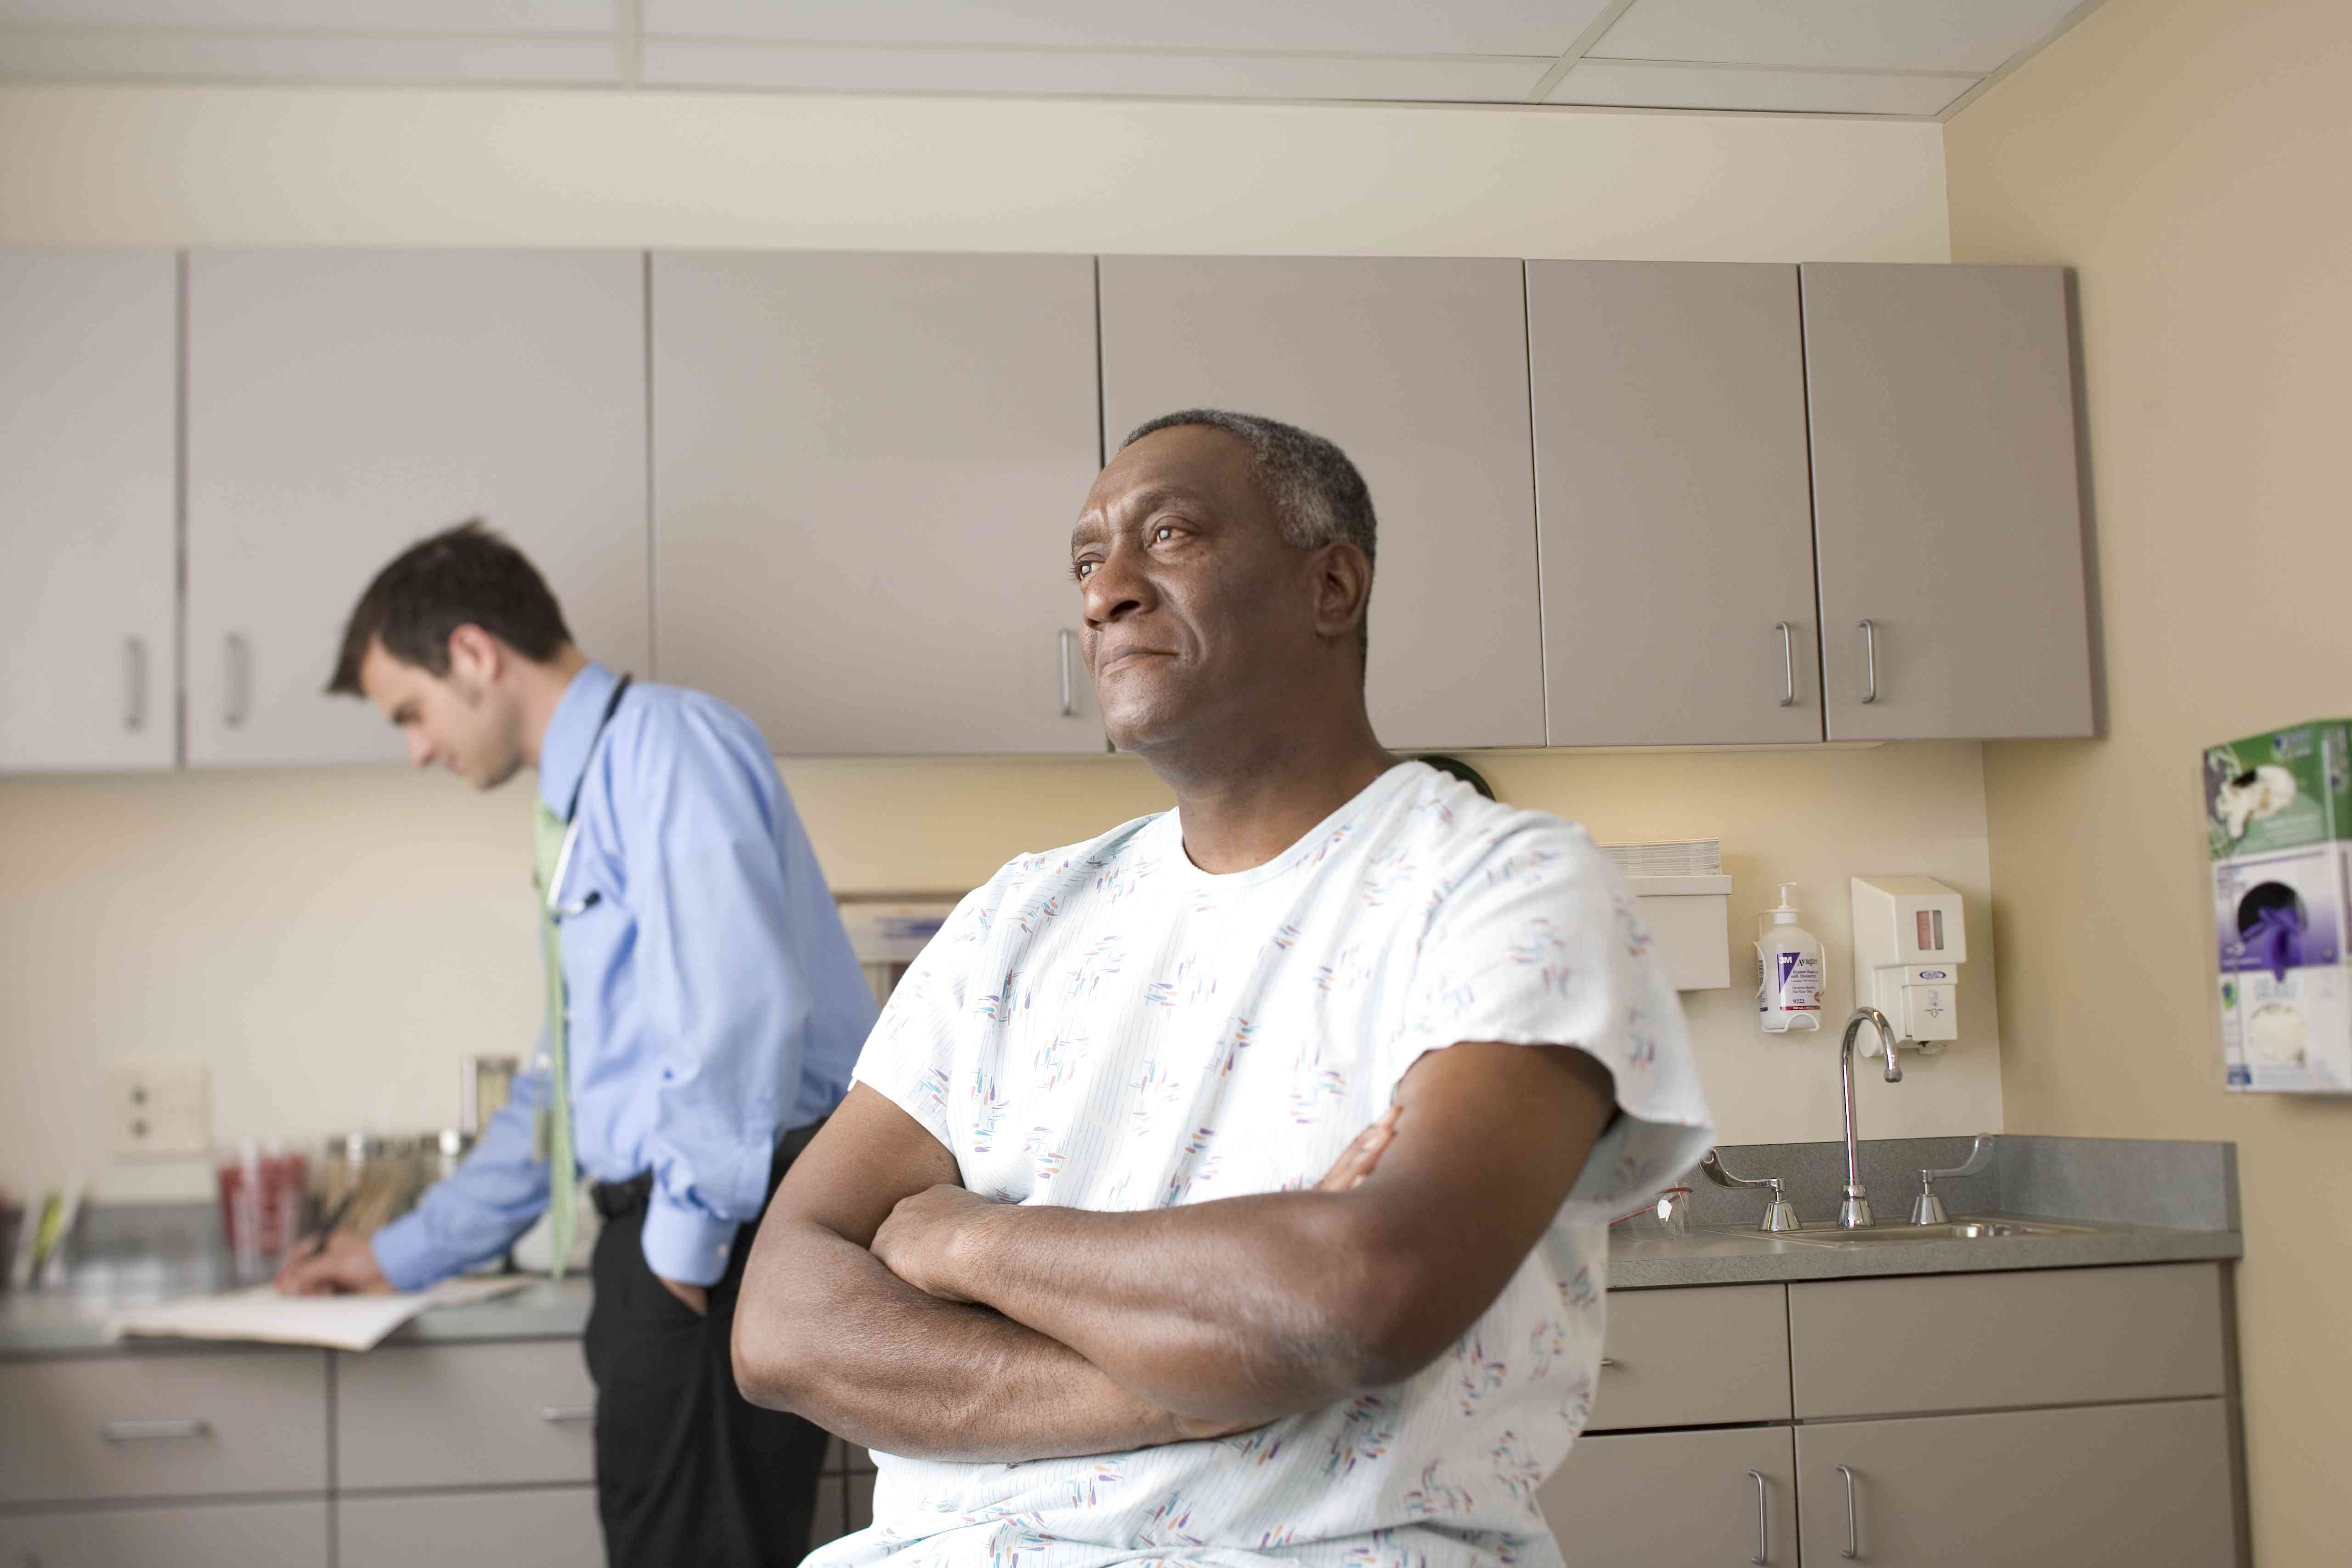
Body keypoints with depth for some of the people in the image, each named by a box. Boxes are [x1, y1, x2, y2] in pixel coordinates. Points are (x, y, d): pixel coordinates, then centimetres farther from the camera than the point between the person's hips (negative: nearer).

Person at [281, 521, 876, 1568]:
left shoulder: (664, 744, -8)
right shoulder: (583, 800, 23)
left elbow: (743, 1004, -22)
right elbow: (566, 1085, 30)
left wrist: (689, 1232, -17)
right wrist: (409, 1255, 32)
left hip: (729, 1242, -9)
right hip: (670, 1225, 9)